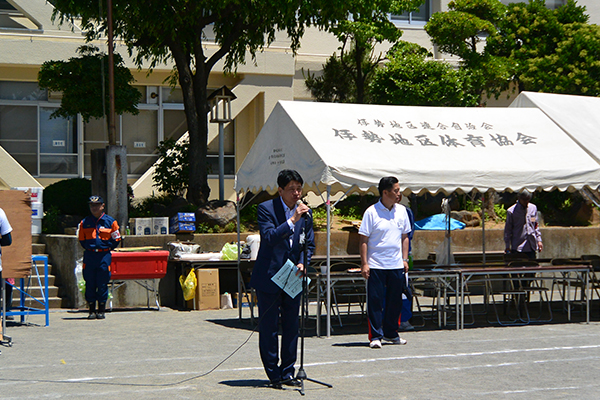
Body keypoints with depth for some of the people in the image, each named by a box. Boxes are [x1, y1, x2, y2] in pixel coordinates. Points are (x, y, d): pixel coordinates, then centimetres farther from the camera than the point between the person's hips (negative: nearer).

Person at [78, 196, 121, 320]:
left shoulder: (110, 221, 3)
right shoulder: (84, 222, 8)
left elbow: (116, 239, 8)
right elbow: (81, 240, 18)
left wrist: (107, 247, 4)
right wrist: (89, 248, 9)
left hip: (104, 255, -2)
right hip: (89, 256, 2)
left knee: (102, 283, -1)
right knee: (90, 283, 2)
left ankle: (101, 310, 8)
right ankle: (92, 310, 10)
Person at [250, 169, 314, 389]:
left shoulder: (305, 212, 7)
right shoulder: (266, 208, -8)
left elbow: (309, 244, 12)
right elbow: (269, 237, -22)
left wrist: (303, 263, -5)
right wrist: (292, 220, -26)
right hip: (269, 278, -4)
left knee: (291, 327, 8)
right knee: (269, 328, 0)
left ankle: (287, 373, 17)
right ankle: (273, 374, 9)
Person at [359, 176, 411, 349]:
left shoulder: (401, 211, 9)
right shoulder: (372, 212, -6)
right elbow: (363, 239, -5)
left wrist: (405, 259, 10)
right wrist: (364, 263, -10)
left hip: (396, 265, 4)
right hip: (375, 265, -4)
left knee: (395, 300, 9)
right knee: (375, 301, -3)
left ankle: (391, 333, 23)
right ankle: (375, 336, 3)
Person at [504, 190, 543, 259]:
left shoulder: (533, 208, 9)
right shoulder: (511, 211, -5)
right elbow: (508, 230, 0)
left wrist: (539, 240, 12)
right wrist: (507, 246, -3)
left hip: (531, 246, 4)